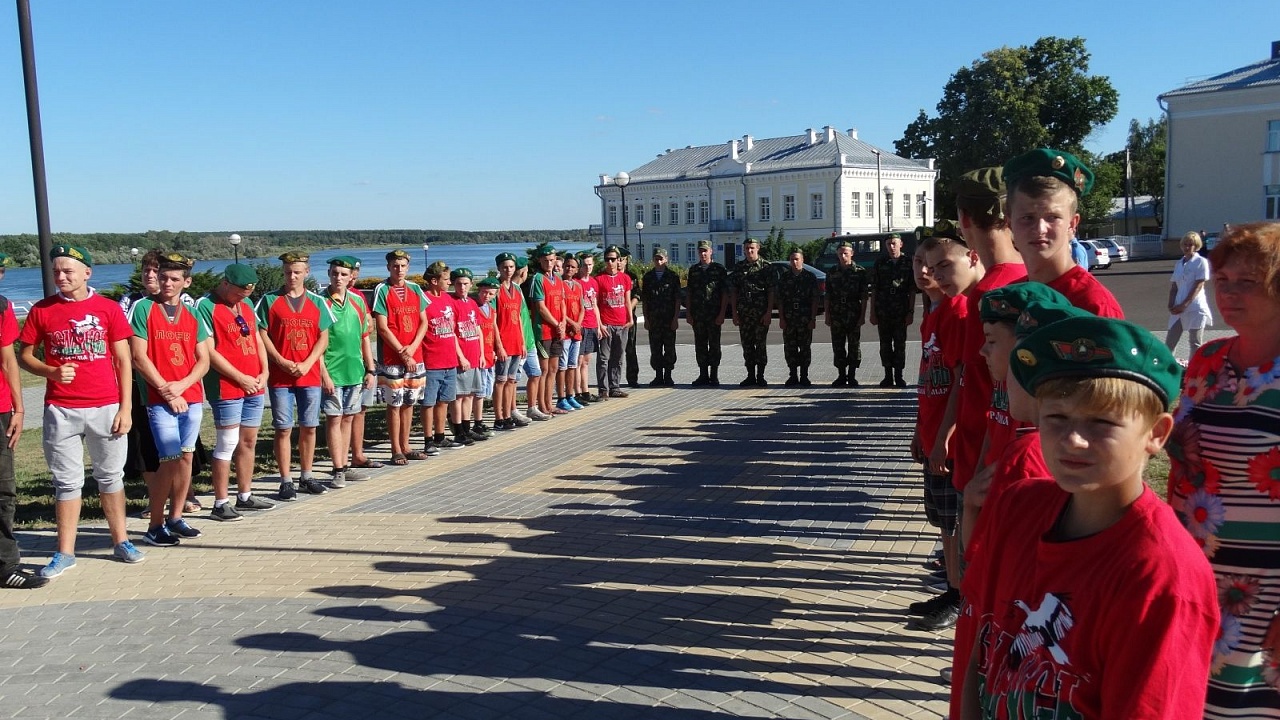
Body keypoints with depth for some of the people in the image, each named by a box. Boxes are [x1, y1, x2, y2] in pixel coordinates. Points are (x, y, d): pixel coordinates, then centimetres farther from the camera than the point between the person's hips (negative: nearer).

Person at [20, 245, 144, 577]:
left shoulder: (108, 309, 1)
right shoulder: (42, 310, 4)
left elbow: (123, 361, 2)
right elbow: (25, 356, 10)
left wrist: (126, 408, -3)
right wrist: (51, 371, -12)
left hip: (106, 407, 0)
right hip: (60, 410, 1)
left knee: (111, 476, 10)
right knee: (67, 481, 6)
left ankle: (120, 542, 21)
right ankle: (65, 553, 14)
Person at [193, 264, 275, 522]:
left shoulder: (247, 305, 14)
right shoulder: (205, 307, -9)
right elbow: (209, 351, -14)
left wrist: (264, 372, 5)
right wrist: (240, 378, -13)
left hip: (254, 386, 7)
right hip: (226, 389, -7)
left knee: (248, 442, 12)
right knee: (227, 445, -4)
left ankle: (245, 496, 22)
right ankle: (221, 503, 4)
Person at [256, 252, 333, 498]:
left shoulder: (317, 302, 7)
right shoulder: (269, 300, 1)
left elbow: (323, 338, 5)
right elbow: (262, 335, -1)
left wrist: (307, 364, -8)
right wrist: (282, 362, -12)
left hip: (310, 375, 2)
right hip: (280, 376, -2)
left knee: (309, 427, 8)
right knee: (283, 429, 0)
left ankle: (307, 477, 20)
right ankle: (286, 481, 7)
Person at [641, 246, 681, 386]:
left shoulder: (672, 276, 3)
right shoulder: (648, 277, 9)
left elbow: (677, 299, 1)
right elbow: (644, 300, 10)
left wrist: (676, 318, -6)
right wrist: (646, 319, 3)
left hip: (669, 318, -2)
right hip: (653, 319, 2)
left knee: (669, 348, 1)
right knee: (655, 349, 4)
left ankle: (668, 376, 9)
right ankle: (658, 376, 12)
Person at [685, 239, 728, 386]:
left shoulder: (719, 269, 0)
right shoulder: (693, 270, 12)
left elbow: (725, 294, -3)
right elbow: (688, 294, 12)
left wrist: (722, 314, -10)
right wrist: (688, 313, 4)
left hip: (714, 315, -4)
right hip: (697, 316, 4)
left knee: (714, 345, 0)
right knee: (700, 346, 6)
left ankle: (714, 376, 5)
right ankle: (703, 375, 13)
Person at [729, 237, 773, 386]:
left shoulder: (766, 266, -1)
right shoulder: (738, 267, 9)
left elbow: (771, 291, -4)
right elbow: (733, 291, 10)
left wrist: (768, 313, -11)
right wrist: (734, 313, 2)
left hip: (762, 313, -3)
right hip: (744, 313, 3)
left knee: (761, 344, 0)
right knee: (747, 344, 5)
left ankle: (760, 376, 8)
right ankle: (750, 376, 13)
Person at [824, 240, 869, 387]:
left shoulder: (860, 272, 2)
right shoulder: (832, 273, 9)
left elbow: (864, 296, 0)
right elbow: (827, 296, 10)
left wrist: (862, 315, -7)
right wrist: (827, 315, 3)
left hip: (854, 315, -2)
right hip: (836, 315, 2)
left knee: (854, 346, 1)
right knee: (838, 347, 4)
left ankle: (852, 376, 9)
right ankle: (841, 376, 12)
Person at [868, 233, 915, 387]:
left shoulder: (908, 263, 1)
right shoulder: (879, 263, 5)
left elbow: (912, 290, 1)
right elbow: (874, 289, 5)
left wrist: (911, 312, -5)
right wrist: (872, 312, 0)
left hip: (901, 311, -1)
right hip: (883, 311, 1)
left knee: (900, 344, 2)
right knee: (885, 344, 6)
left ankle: (899, 376, 10)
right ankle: (888, 376, 14)